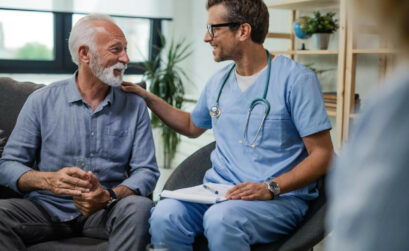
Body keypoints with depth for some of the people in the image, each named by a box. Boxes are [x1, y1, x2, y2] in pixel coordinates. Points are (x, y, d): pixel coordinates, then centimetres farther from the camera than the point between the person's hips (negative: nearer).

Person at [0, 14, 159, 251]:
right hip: (48, 209, 0)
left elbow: (147, 171, -2)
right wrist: (49, 180, -22)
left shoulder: (135, 106, 4)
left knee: (139, 206, -32)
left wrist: (109, 196, -23)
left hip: (106, 211, 0)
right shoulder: (42, 101, 2)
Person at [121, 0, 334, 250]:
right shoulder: (218, 82, 13)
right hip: (218, 191, 5)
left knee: (220, 218, -36)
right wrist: (147, 97, 25)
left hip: (280, 198, -5)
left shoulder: (296, 79, -7)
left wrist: (271, 188, -21)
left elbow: (322, 154, -9)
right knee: (165, 214, -26)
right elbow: (192, 126, 33)